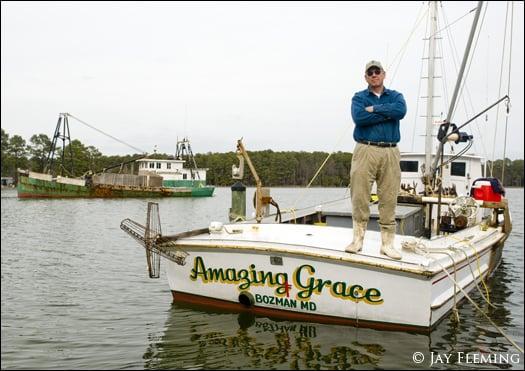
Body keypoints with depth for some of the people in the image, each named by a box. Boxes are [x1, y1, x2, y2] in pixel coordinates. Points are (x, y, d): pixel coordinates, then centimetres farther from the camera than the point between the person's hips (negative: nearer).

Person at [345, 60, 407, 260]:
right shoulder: (359, 97, 11)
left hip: (390, 153, 2)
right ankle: (358, 239, 6)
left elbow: (401, 110, -9)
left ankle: (387, 243, 7)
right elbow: (359, 117, -11)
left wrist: (374, 109, -6)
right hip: (365, 151, -1)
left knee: (389, 199, 1)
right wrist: (387, 113, -6)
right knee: (360, 197, -5)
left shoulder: (395, 96, 16)